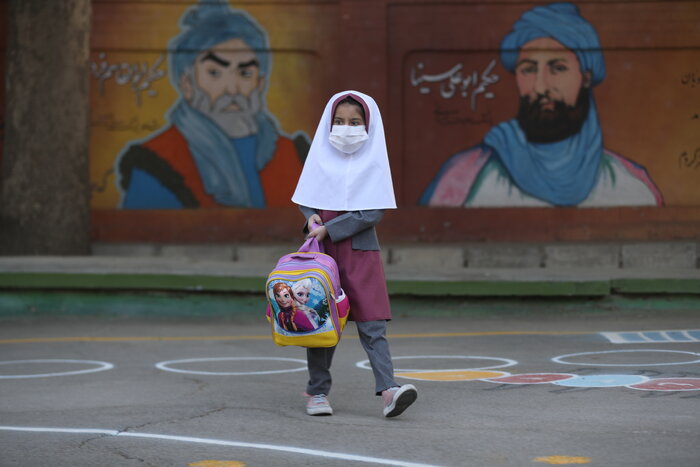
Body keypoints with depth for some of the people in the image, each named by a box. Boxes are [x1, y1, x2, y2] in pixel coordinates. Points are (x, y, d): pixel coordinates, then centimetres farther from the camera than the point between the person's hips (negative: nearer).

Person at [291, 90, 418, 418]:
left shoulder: (373, 160, -2)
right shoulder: (320, 155, 5)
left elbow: (372, 213, -9)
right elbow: (305, 198, 13)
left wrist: (329, 229, -14)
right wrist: (312, 217, -9)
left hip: (360, 251, -2)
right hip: (321, 251, 2)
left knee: (371, 323, -9)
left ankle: (387, 390, -18)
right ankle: (317, 391, 14)